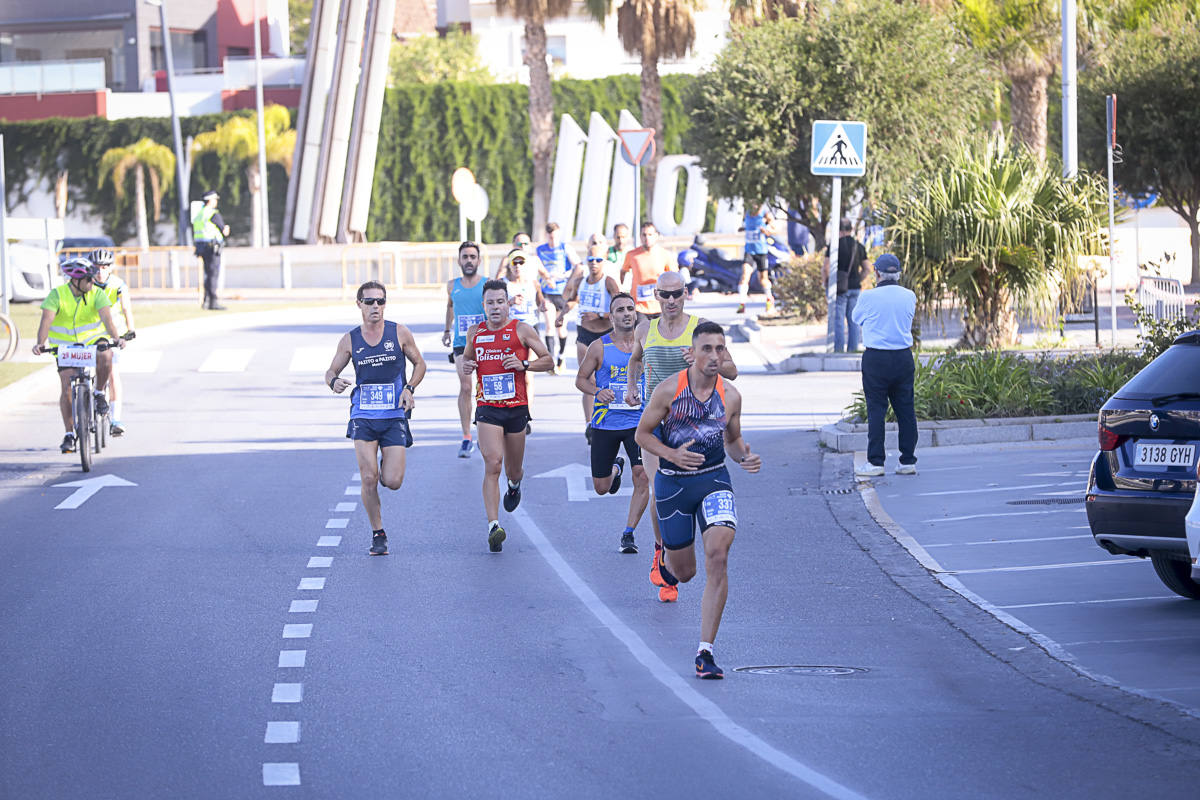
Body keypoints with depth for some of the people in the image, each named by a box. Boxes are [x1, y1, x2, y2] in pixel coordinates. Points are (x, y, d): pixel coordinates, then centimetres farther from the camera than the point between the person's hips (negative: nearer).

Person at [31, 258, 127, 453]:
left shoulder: (97, 294, -13)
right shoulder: (57, 295, -16)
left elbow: (106, 316, -27)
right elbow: (47, 318, -28)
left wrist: (116, 338, -45)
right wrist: (41, 343, -45)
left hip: (93, 340, 0)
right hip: (66, 346, 0)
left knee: (105, 356, -34)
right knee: (67, 388, -11)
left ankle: (99, 393, -8)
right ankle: (69, 434, 0)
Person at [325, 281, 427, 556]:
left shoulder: (400, 333, 1)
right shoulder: (350, 340, 3)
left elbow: (419, 364, 12)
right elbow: (331, 371, 12)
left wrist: (409, 388, -5)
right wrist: (334, 382, -12)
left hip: (395, 417, 0)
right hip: (363, 416, 0)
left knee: (393, 481, -7)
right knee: (369, 479, -11)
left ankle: (387, 464, 32)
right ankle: (378, 534, 5)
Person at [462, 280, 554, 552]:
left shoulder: (521, 330, -1)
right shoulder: (475, 332, 8)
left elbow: (548, 360, 3)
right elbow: (468, 358, 25)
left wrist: (523, 365, -14)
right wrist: (466, 366, 1)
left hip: (516, 407, 0)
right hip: (487, 407, 0)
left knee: (513, 469, 13)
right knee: (492, 464, -17)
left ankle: (514, 485, 53)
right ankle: (493, 527, -22)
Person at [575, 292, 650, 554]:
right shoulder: (599, 347, -2)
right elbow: (581, 379, 6)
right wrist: (598, 392, -14)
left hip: (638, 422, 0)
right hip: (606, 423, 0)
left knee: (643, 478, -17)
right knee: (601, 488, 8)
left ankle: (629, 533, -4)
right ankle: (615, 468, 45)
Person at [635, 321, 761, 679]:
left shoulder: (730, 396, -3)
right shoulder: (669, 389, -12)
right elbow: (642, 434, -3)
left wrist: (746, 457, -9)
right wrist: (672, 455, -21)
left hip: (714, 479, 1)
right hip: (673, 484, -1)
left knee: (718, 557, -20)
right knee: (684, 573, 9)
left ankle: (705, 652, -16)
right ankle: (666, 560, 52)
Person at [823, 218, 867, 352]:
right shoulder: (859, 247, 6)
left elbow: (826, 268, -12)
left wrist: (826, 283, 2)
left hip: (839, 288, -4)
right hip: (855, 288, 4)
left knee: (838, 320, -2)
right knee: (853, 320, 8)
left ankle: (839, 349, -6)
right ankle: (853, 348, 7)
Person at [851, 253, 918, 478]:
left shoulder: (869, 297, -8)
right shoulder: (909, 296, 2)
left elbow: (857, 318, 10)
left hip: (876, 358, -4)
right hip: (903, 357, 4)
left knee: (876, 410, 0)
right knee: (906, 410, 8)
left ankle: (875, 462, -1)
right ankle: (908, 461, 11)